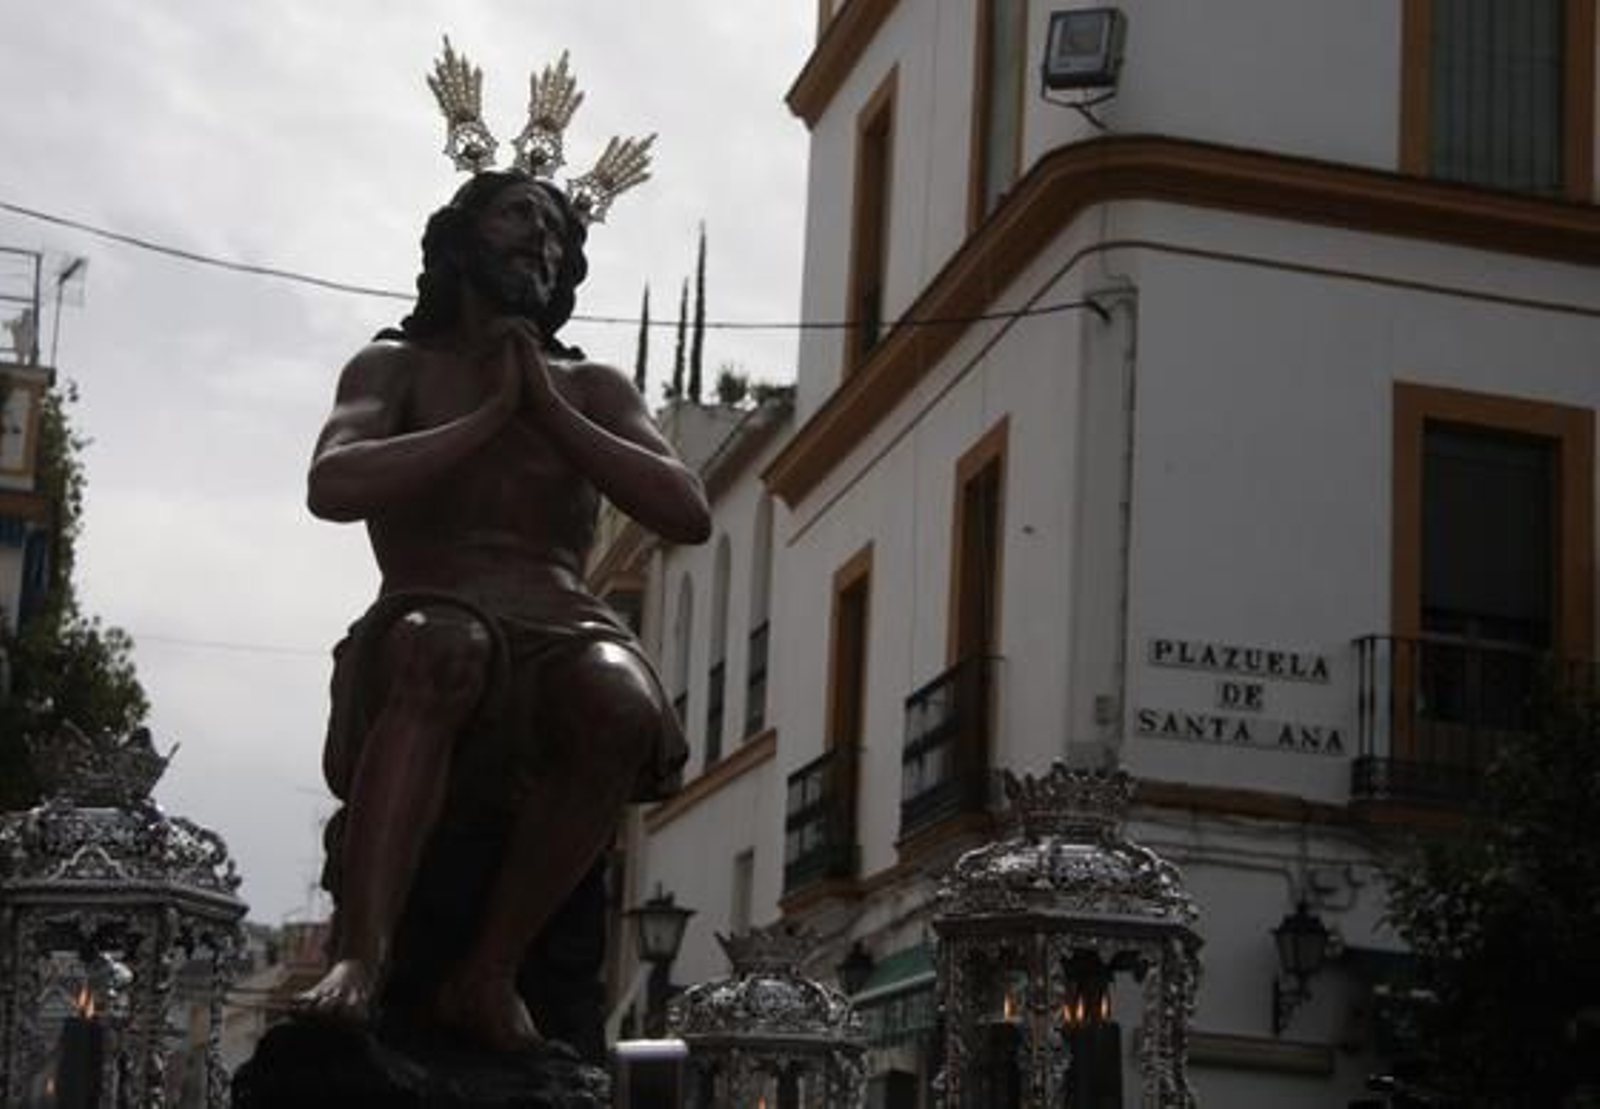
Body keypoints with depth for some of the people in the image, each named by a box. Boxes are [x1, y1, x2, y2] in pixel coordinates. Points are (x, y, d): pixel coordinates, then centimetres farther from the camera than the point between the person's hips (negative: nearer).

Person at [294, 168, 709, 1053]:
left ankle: (485, 973, -32)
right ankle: (359, 955, -47)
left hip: (562, 638, 2)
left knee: (622, 703, -36)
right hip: (427, 632, -2)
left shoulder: (594, 390, 24)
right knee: (441, 649, -40)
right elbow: (332, 488, -4)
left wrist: (547, 410, 3)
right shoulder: (395, 367, 17)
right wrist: (490, 416, 1)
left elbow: (688, 515, 7)